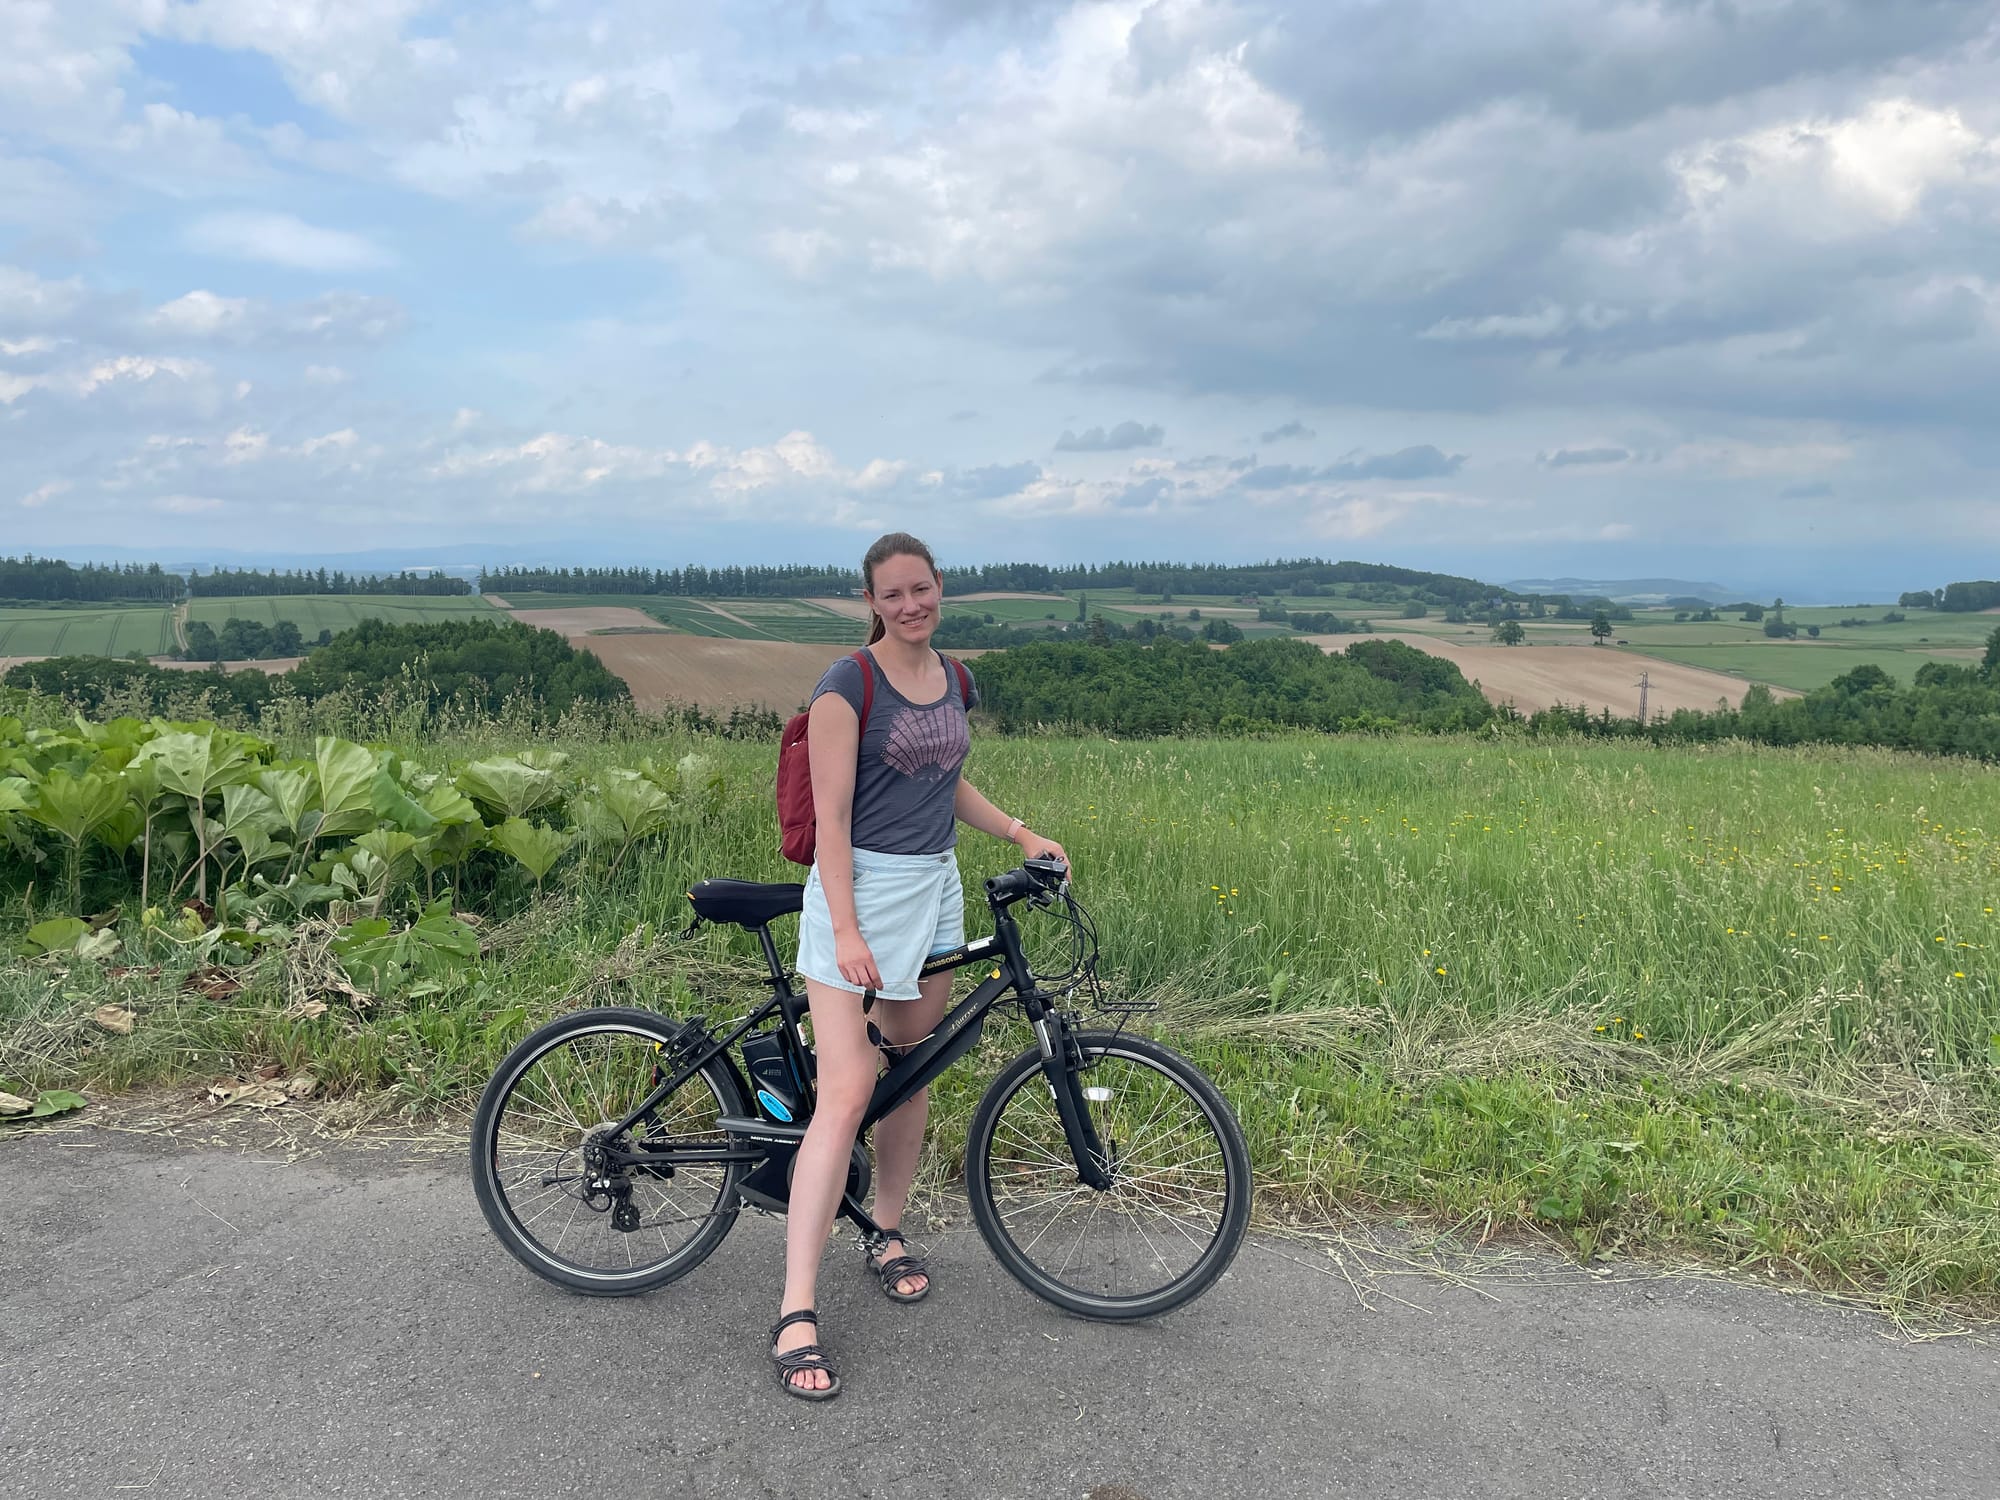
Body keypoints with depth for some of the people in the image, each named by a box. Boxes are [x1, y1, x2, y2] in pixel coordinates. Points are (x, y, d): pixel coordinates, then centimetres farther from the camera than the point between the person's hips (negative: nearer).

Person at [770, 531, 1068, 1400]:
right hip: (859, 890, -7)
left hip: (935, 889, 7)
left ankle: (888, 1234, 35)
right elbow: (830, 818, -15)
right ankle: (796, 1314, -8)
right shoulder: (848, 686, -12)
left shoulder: (953, 682, 9)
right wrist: (847, 931, -21)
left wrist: (1021, 834, 13)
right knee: (847, 1091, -13)